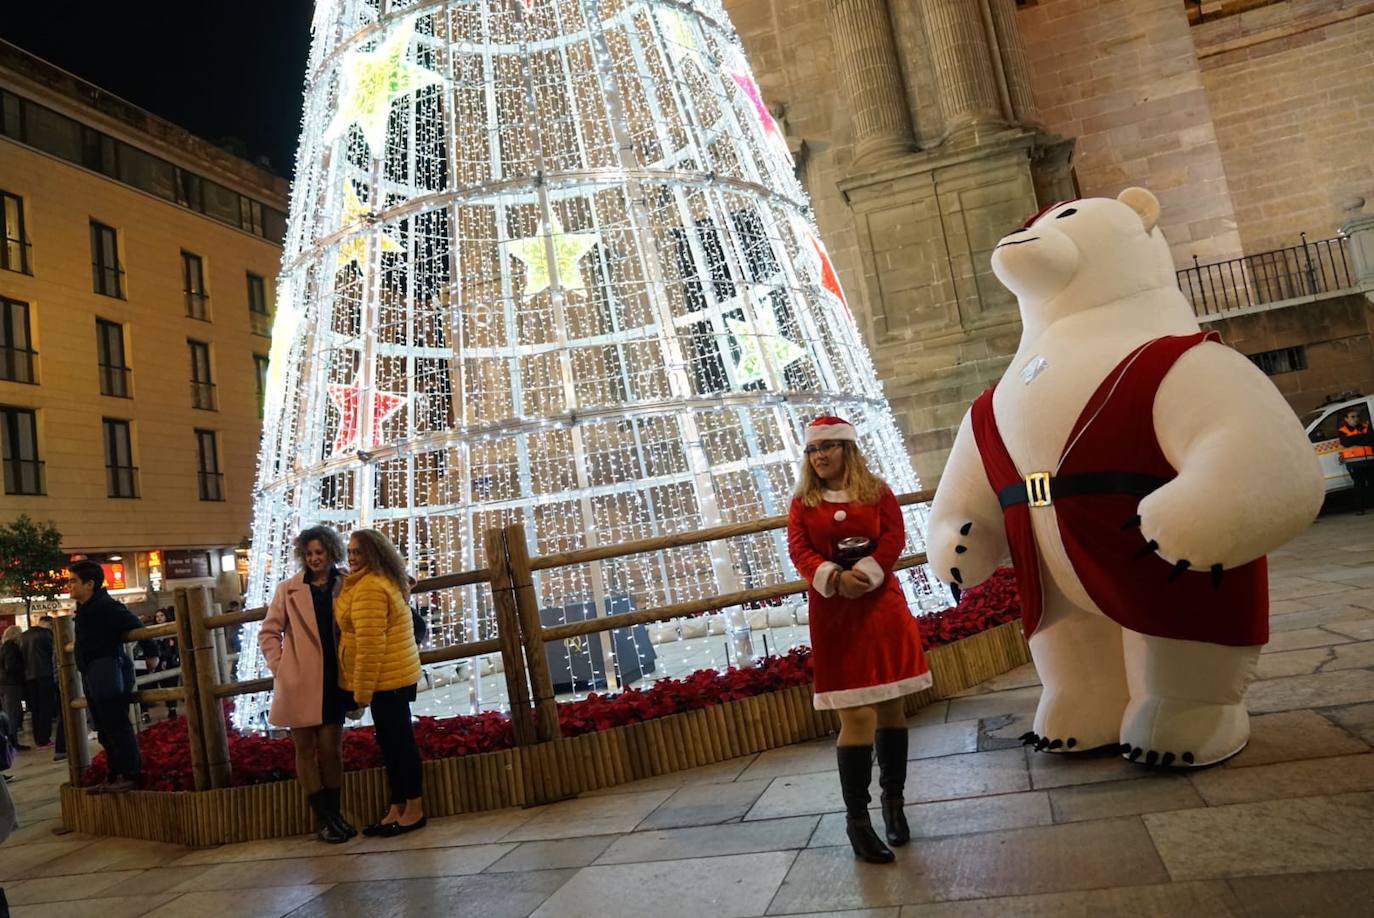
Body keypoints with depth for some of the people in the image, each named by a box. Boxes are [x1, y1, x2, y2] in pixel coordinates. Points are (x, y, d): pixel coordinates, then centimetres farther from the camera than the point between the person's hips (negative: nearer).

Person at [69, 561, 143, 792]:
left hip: (109, 674, -10)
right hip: (93, 676, 10)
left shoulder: (106, 606, -16)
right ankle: (114, 775, 23)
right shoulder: (85, 608, 14)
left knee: (117, 726, -6)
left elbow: (136, 627, -17)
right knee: (105, 730, 15)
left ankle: (130, 776, 0)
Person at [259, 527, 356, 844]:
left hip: (333, 679, 1)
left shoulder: (346, 587, 2)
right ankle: (322, 817, 16)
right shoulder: (288, 589, 1)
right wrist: (280, 669, -3)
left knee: (331, 748, 6)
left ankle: (334, 813, 20)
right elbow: (268, 633, 4)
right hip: (300, 681, 0)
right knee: (305, 748, 6)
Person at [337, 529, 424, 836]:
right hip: (395, 675, 10)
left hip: (387, 678, -10)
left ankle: (414, 810, 9)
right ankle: (397, 810, 22)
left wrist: (361, 694, -18)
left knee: (398, 741, -1)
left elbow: (370, 645, -21)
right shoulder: (385, 581, 14)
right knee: (393, 741, 14)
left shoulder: (368, 587, -17)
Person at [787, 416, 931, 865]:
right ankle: (856, 820, 4)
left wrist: (863, 574, -17)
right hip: (833, 615, -2)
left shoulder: (877, 492, 6)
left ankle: (893, 802, 26)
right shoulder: (803, 502, 5)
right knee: (857, 715, -6)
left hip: (882, 607, 2)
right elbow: (799, 550, -6)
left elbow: (895, 537, -4)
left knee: (891, 708, 9)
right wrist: (835, 578, -22)